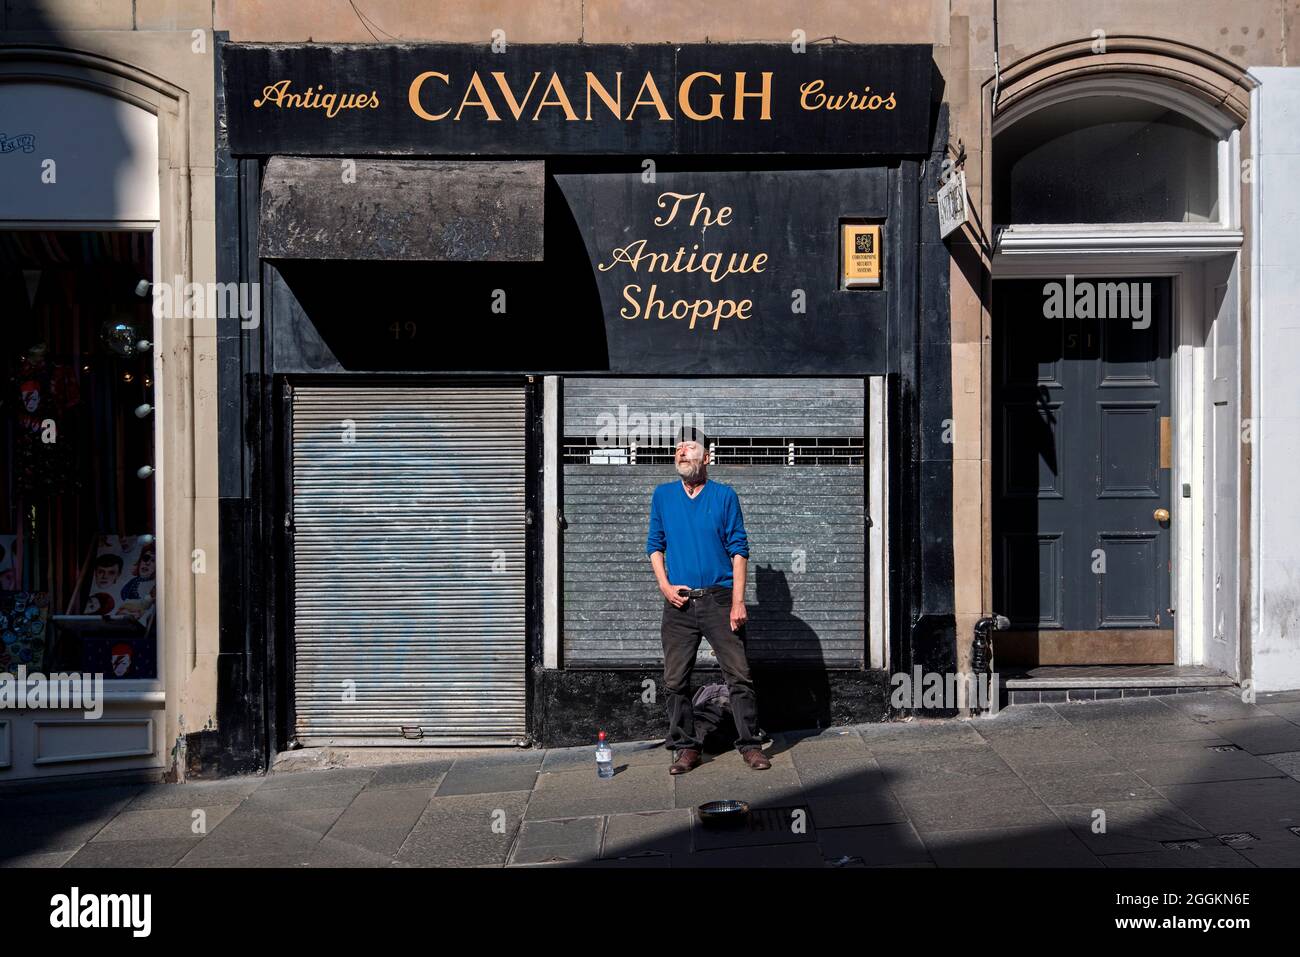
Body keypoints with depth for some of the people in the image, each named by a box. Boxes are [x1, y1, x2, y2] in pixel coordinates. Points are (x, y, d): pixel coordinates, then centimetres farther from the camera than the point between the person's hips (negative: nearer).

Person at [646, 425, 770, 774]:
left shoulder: (724, 495, 1)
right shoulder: (663, 495, 8)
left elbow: (738, 549, -1)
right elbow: (654, 546, 12)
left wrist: (738, 601, -8)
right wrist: (665, 586, -2)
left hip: (719, 600, -2)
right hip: (678, 603, 2)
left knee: (739, 676, -1)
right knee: (675, 681, 5)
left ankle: (750, 743, 12)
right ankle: (686, 747, 17)